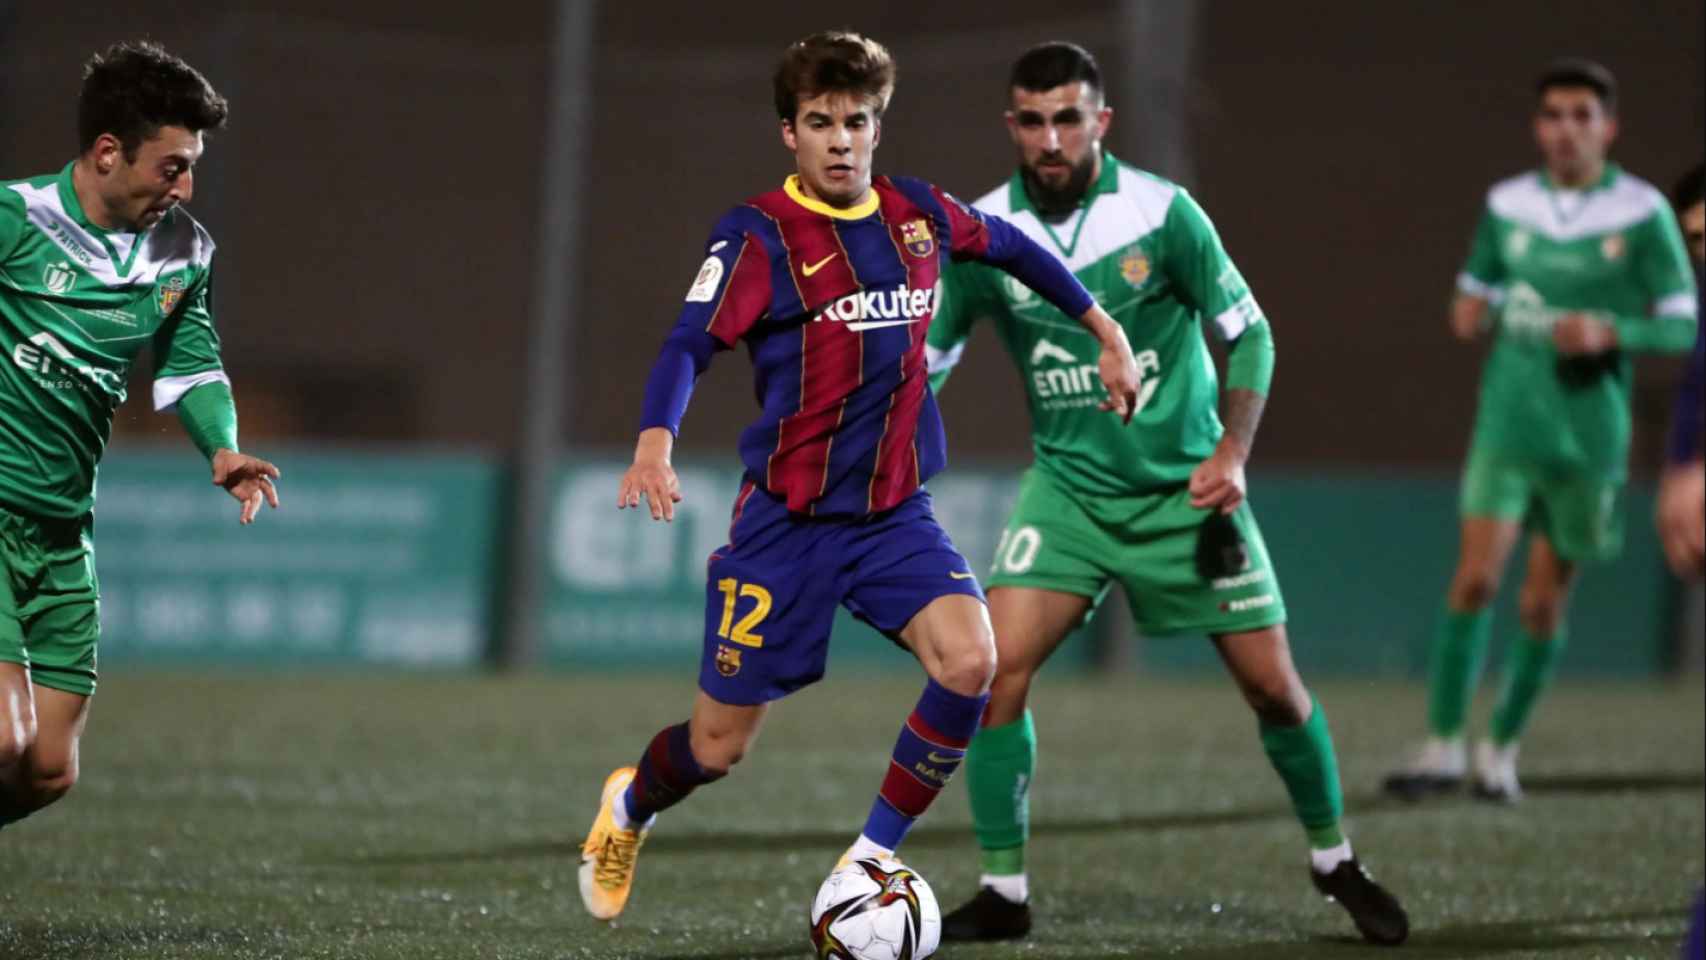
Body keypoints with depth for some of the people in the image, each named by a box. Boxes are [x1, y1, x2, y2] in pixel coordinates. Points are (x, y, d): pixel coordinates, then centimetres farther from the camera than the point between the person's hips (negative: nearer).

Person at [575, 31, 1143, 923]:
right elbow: (688, 345, -23)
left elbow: (1009, 246, 24)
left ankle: (872, 857, -6)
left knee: (969, 659, -25)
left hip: (896, 514, 4)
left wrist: (1102, 327, 26)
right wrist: (655, 441, -41)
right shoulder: (758, 234, -12)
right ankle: (627, 809, 41)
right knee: (719, 744, 4)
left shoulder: (918, 213, 3)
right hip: (787, 520, -3)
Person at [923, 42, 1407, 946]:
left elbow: (1249, 334, -4)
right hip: (1068, 487, 1)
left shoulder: (1162, 213, -13)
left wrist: (1231, 452, -15)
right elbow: (927, 359, 3)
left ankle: (1335, 862, 24)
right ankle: (1003, 892, -4)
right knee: (999, 669, -16)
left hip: (1184, 488, -1)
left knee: (1271, 681, 0)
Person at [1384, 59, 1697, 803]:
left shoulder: (1642, 214, -4)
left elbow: (1682, 325, -3)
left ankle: (1502, 748, 22)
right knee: (1476, 575, -13)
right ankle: (1442, 746, -9)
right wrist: (1468, 314, -3)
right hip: (1508, 423, 1)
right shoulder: (1507, 205, 5)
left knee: (1544, 602, 6)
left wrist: (1609, 332, -20)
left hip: (1590, 432, -1)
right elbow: (1477, 290, 21)